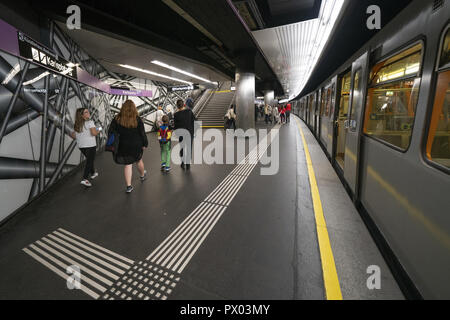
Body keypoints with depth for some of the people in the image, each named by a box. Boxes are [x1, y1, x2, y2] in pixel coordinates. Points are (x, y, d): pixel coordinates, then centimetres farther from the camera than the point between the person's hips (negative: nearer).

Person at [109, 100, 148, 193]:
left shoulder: (117, 119, -5)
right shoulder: (137, 119, -10)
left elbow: (111, 132, -1)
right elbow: (142, 133, -8)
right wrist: (145, 144, 3)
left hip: (124, 146, 1)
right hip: (136, 145, -1)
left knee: (128, 165, 7)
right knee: (139, 161, 21)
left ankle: (129, 186, 6)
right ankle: (143, 175, 47)